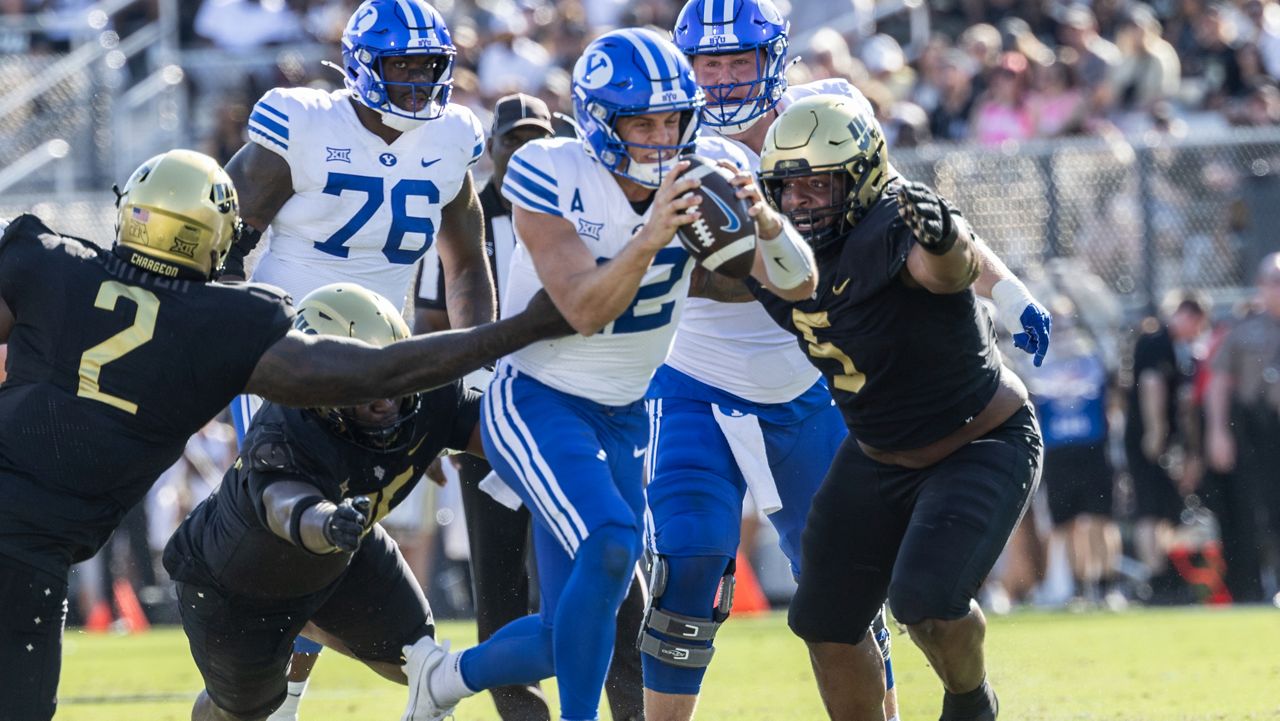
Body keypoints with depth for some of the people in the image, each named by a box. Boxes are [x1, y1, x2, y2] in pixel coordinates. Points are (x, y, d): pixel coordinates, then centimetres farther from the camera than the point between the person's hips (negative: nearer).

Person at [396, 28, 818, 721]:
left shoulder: (707, 174, -8)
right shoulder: (552, 177, -20)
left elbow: (798, 284, -12)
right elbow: (585, 309, -28)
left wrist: (764, 220, -33)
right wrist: (652, 237, -43)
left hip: (623, 417, 5)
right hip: (536, 404, -5)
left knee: (570, 636, 6)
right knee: (609, 547, -31)